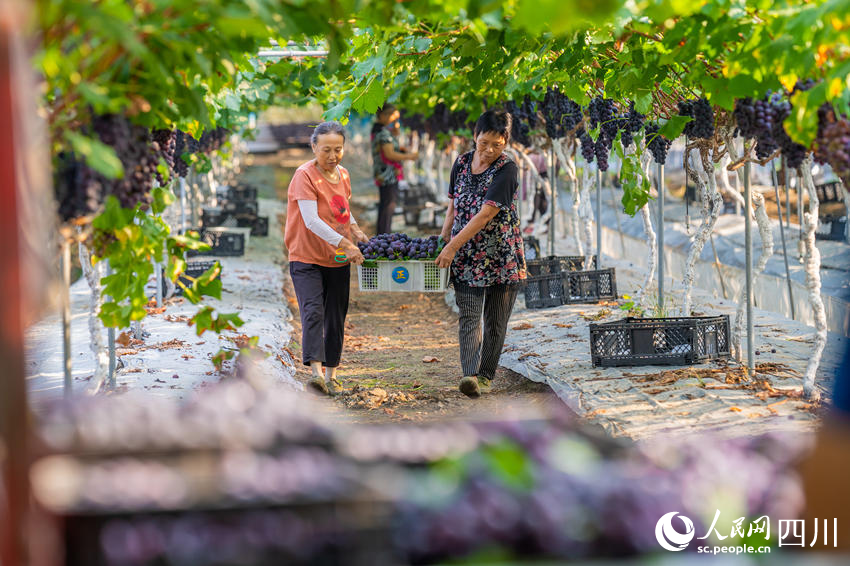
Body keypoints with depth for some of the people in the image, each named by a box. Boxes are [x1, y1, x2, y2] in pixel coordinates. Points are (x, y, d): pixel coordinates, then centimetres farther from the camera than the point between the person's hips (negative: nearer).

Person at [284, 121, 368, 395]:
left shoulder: (343, 175, 7)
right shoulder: (305, 175, -14)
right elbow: (311, 221, -22)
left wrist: (355, 229, 3)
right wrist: (345, 244, -27)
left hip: (338, 260, 6)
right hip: (306, 259, -6)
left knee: (336, 318, 7)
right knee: (313, 311, -21)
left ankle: (331, 375, 16)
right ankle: (316, 370, -30)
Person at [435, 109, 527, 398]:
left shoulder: (507, 169, -14)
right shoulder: (462, 163, 4)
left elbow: (486, 214, -22)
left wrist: (453, 246, -24)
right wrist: (443, 239, 8)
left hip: (502, 256, -3)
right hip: (466, 256, 3)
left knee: (496, 320, 5)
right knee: (469, 316, -9)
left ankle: (485, 375, 17)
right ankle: (470, 374, -17)